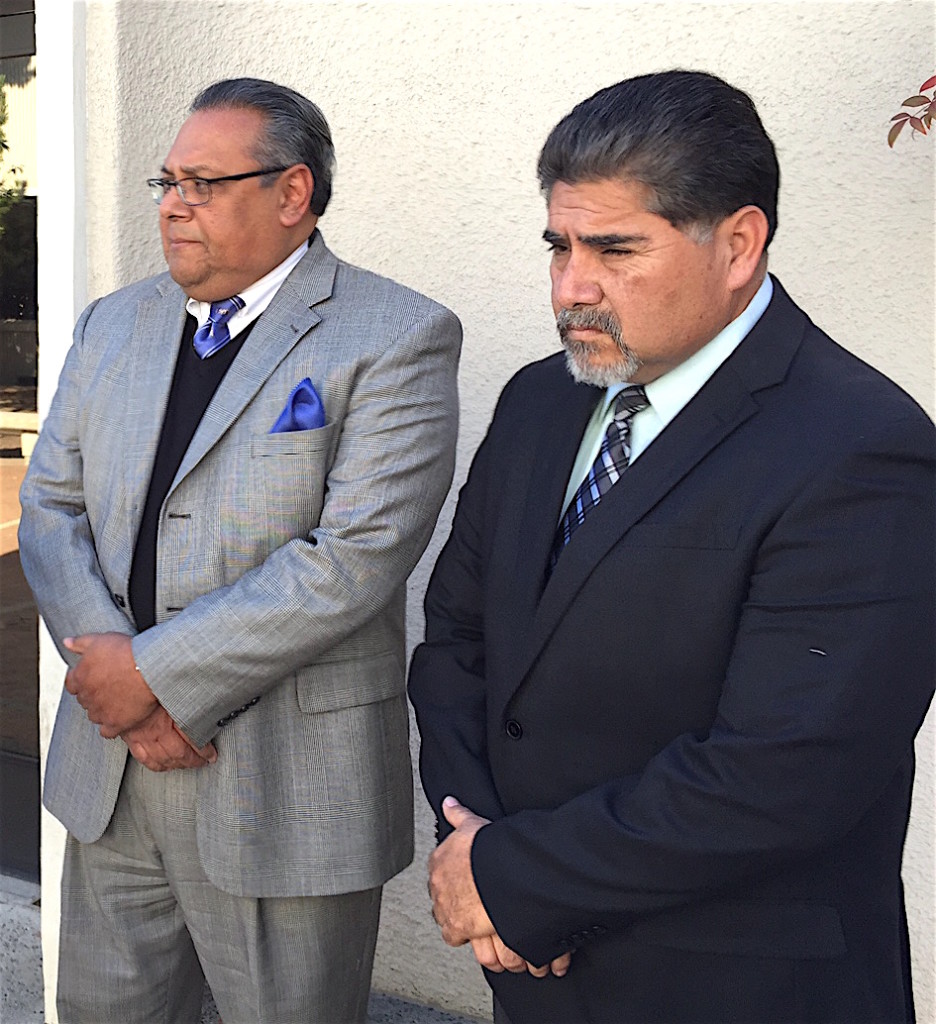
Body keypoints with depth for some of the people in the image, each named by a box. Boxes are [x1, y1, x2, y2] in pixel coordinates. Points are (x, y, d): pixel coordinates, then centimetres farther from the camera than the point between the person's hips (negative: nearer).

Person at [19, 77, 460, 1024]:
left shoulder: (397, 338, -11)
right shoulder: (112, 325, 10)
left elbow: (356, 557, -20)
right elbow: (50, 509, 6)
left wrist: (156, 672, -18)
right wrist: (118, 680, -11)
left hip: (288, 784, -5)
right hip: (108, 767, 6)